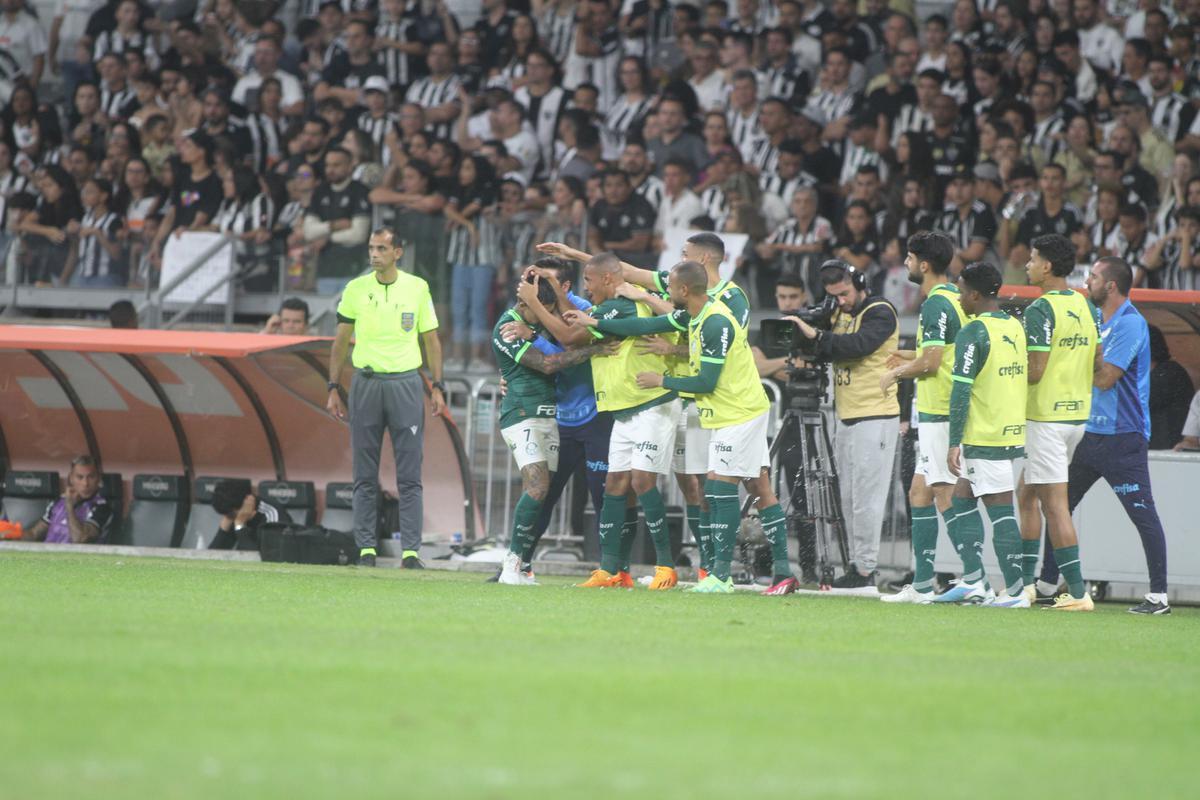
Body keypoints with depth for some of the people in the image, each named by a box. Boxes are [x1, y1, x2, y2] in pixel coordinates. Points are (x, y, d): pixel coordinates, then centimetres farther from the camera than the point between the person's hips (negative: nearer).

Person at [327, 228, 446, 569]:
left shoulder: (417, 288, 4)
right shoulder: (356, 288, 5)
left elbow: (431, 340, 9)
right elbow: (340, 342, 10)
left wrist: (437, 387, 2)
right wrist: (334, 389, 5)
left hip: (406, 383, -1)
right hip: (365, 383, 1)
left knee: (409, 476, -3)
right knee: (365, 476, 2)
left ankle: (410, 550, -3)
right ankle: (366, 549, 7)